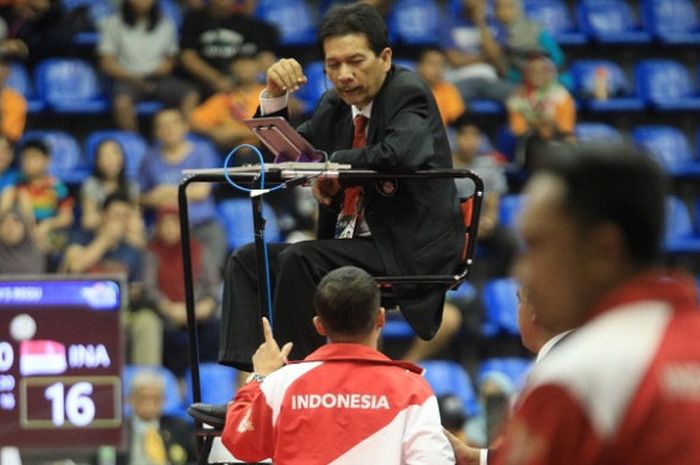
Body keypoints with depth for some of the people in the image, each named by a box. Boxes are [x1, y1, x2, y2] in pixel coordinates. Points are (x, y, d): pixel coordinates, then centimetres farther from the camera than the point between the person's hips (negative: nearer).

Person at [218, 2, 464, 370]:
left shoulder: (408, 94, -8)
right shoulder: (335, 105, 14)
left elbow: (399, 153, -29)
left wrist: (333, 164, -15)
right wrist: (275, 96, 2)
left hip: (409, 253, -9)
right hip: (351, 247, 9)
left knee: (299, 260, -28)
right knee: (247, 260, 0)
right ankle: (247, 372, -15)